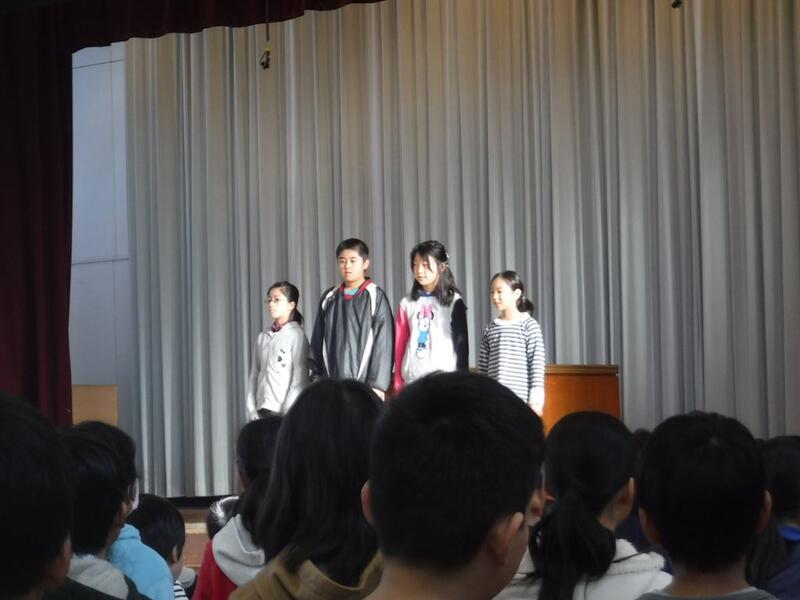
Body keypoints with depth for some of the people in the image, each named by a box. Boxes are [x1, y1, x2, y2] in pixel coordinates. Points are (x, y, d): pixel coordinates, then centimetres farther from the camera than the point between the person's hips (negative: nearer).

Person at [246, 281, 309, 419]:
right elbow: (254, 376, 12)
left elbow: (299, 379, -7)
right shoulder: (262, 338, 13)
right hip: (262, 410, 4)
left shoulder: (297, 335, -2)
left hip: (285, 412, -4)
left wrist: (288, 412, -13)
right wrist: (252, 410, 3)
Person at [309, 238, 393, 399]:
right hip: (331, 384, 4)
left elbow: (383, 343, -6)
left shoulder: (375, 297, -1)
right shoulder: (329, 298, 12)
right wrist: (316, 378, 10)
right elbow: (317, 341, 16)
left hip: (364, 384, -4)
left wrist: (377, 385, -11)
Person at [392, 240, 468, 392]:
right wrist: (398, 382, 7)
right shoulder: (407, 303, 10)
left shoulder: (454, 302, 3)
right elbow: (399, 345, 10)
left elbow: (461, 344, 3)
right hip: (412, 379, 3)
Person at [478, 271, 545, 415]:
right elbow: (483, 367, 12)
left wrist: (536, 400, -11)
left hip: (521, 400, -4)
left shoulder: (530, 326, -2)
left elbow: (537, 365, -6)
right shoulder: (490, 329, 11)